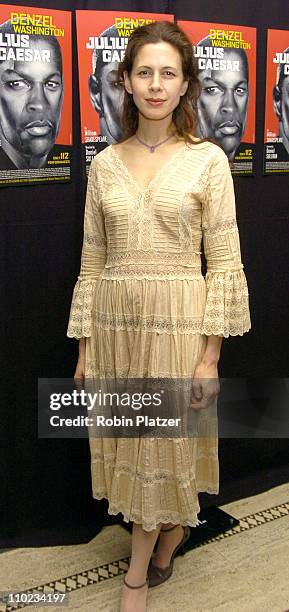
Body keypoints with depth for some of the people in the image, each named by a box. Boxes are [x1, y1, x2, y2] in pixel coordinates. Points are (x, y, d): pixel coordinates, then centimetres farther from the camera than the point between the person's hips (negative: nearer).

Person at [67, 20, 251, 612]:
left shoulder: (207, 159, -3)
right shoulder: (105, 163, 6)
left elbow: (225, 262, -6)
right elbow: (92, 261, 7)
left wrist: (211, 354, -10)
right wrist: (85, 346, 6)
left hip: (178, 322, -3)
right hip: (115, 323, 4)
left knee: (166, 442, 8)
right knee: (130, 443, 14)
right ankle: (173, 530, 43)